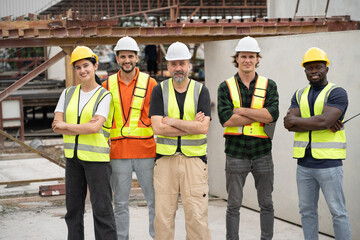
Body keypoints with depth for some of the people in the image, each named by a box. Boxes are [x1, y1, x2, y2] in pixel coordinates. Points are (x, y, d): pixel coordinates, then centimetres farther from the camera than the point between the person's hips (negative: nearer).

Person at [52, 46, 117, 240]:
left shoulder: (104, 96, -4)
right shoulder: (68, 94, 10)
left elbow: (95, 127, -17)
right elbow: (56, 125, 0)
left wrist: (66, 126, -7)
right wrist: (85, 126, -12)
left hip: (97, 157, -5)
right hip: (73, 157, 5)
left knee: (102, 208, -6)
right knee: (73, 208, 11)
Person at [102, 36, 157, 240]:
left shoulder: (150, 83, 3)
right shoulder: (108, 85, 9)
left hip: (146, 151, -1)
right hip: (118, 152, 2)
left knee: (155, 199, 2)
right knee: (121, 203, 7)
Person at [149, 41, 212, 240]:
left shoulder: (201, 91, 5)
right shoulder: (159, 91, 5)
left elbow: (203, 128, -8)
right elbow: (157, 127, -7)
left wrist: (173, 121, -8)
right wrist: (191, 125, -9)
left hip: (194, 158, -1)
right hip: (165, 158, 1)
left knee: (197, 215, -3)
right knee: (163, 215, 2)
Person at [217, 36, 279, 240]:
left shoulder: (269, 86, 5)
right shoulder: (226, 87, 2)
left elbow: (273, 114, -12)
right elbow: (225, 119, -13)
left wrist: (242, 110, -14)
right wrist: (260, 115, -12)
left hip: (262, 153, 1)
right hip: (235, 154, -1)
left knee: (266, 203, 10)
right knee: (234, 205, 4)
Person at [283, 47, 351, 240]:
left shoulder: (337, 93, -5)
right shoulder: (299, 95, 12)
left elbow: (323, 121, -21)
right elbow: (289, 124, -3)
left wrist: (296, 120, -8)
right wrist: (322, 124, -14)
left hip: (328, 163, -6)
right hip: (304, 164, 6)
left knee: (338, 212, -1)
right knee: (307, 210, 12)